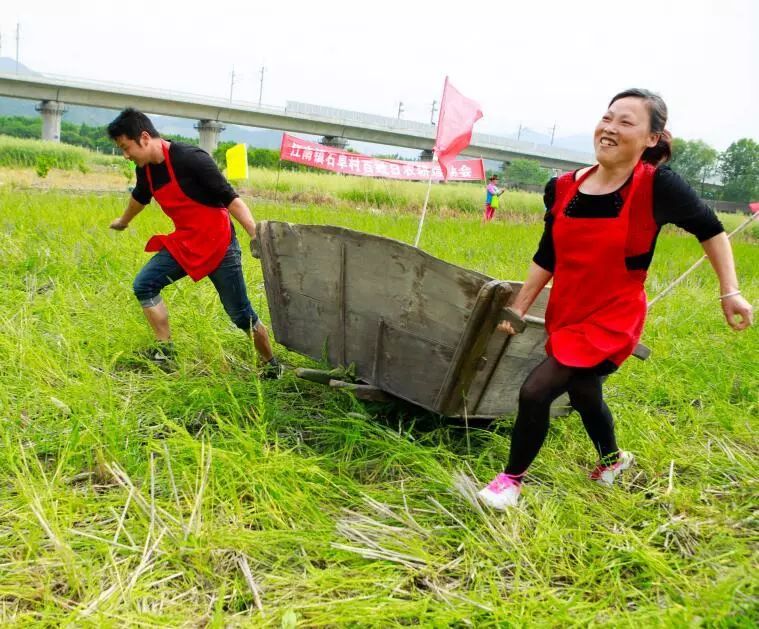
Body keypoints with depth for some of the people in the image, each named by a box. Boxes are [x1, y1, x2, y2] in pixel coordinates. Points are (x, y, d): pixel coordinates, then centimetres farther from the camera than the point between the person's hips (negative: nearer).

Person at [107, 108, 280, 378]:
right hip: (183, 243, 7)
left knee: (241, 314, -1)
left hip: (219, 244, -7)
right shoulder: (145, 169, 2)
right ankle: (165, 350, 7)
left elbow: (230, 198, -22)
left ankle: (271, 365, 17)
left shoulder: (190, 158, -22)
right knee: (143, 286, -3)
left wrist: (256, 235, -30)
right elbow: (140, 197, 26)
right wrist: (123, 221, 44)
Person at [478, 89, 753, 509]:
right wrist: (518, 309, 8)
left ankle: (511, 480, 11)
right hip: (565, 317, 6)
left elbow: (710, 230, -3)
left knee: (535, 392, -15)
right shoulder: (563, 188, -5)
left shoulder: (657, 187, -18)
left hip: (612, 323, -6)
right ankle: (613, 459, 57)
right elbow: (547, 259, 5)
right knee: (583, 395, 25)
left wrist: (730, 292, -3)